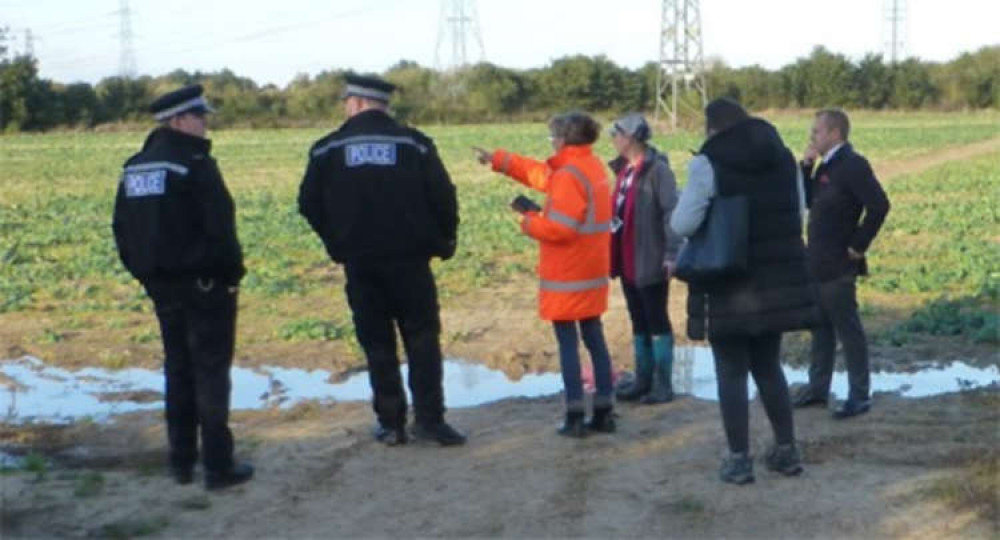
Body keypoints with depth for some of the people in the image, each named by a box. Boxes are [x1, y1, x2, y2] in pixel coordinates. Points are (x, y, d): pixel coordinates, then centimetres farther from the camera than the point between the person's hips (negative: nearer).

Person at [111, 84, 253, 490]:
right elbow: (220, 228, -19)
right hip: (204, 285, -7)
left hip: (161, 286, 7)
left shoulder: (134, 168, 10)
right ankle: (218, 465, 2)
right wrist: (232, 273, -7)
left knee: (178, 371, 16)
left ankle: (181, 461, 21)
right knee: (211, 372, -1)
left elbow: (121, 229, 14)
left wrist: (145, 274, 18)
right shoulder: (195, 165, -15)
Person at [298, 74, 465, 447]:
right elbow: (443, 197, -5)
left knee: (377, 343, 9)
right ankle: (429, 419, 2)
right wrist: (443, 240, 9)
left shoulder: (329, 148, 0)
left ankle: (390, 423, 11)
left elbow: (309, 204, 2)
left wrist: (336, 242, 15)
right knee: (422, 337, 7)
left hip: (359, 262, 1)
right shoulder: (414, 143, -1)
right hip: (409, 259, 0)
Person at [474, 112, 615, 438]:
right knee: (595, 340, 12)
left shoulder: (569, 176, -19)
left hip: (567, 276, -9)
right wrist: (499, 160, 24)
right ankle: (604, 413, 16)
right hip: (592, 273, 9)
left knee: (568, 343, -2)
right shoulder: (591, 166, 11)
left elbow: (559, 228, -24)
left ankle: (575, 417, 1)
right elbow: (541, 174, 21)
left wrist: (529, 222, -6)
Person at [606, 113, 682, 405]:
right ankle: (643, 380, 23)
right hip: (627, 261, 8)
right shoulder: (624, 169, 11)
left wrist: (672, 253, -23)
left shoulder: (657, 169, -14)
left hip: (650, 261, -8)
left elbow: (671, 212, -18)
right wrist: (613, 253, 16)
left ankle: (663, 384, 9)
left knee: (657, 321, 1)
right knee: (639, 322, 14)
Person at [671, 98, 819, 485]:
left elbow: (684, 224, -16)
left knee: (731, 372, 4)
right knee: (768, 366, 18)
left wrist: (679, 209, 4)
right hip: (778, 278, 6)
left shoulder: (708, 163, -12)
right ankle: (787, 450, 21)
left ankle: (739, 460, 6)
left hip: (728, 283, -5)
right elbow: (796, 214, 14)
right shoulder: (783, 156, 8)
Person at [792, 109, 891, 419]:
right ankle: (817, 389, 27)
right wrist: (806, 166, 1)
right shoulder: (825, 165, 12)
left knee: (848, 329, -1)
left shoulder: (852, 165, -16)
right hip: (817, 263, 9)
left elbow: (879, 206, -24)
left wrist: (858, 245, -18)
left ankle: (859, 396, 8)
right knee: (821, 327, 16)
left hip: (838, 265, -9)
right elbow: (806, 200, 12)